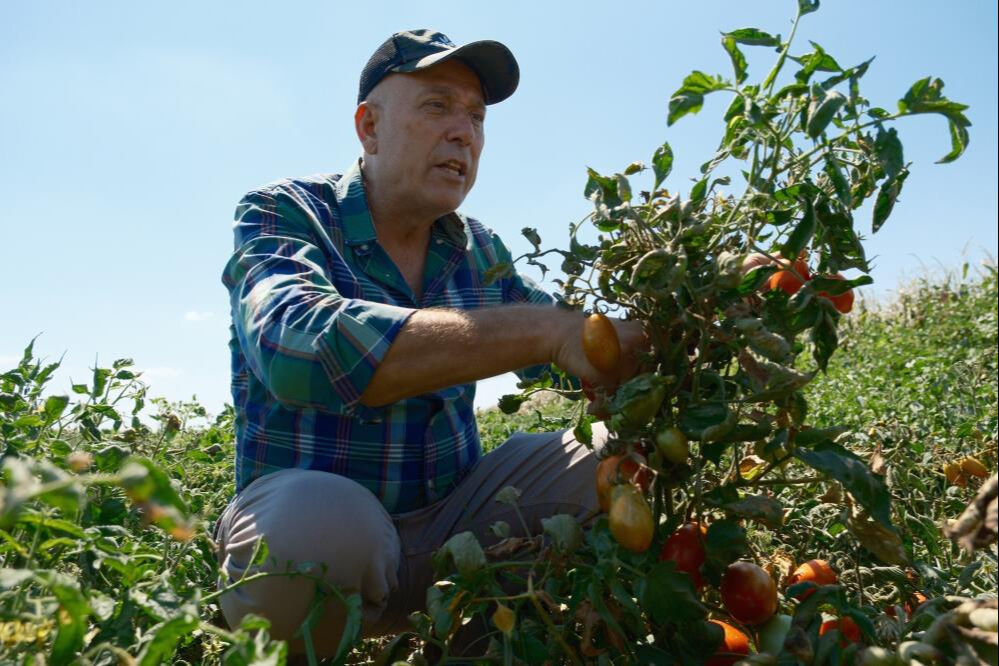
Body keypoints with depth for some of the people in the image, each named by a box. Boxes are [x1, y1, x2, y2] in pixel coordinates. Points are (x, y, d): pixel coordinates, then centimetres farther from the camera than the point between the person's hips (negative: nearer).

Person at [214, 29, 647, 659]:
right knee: (322, 517, -37)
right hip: (301, 510, -4)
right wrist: (545, 329, -37)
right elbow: (295, 347, -32)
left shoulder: (480, 250, 5)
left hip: (449, 512, 5)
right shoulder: (280, 215, -11)